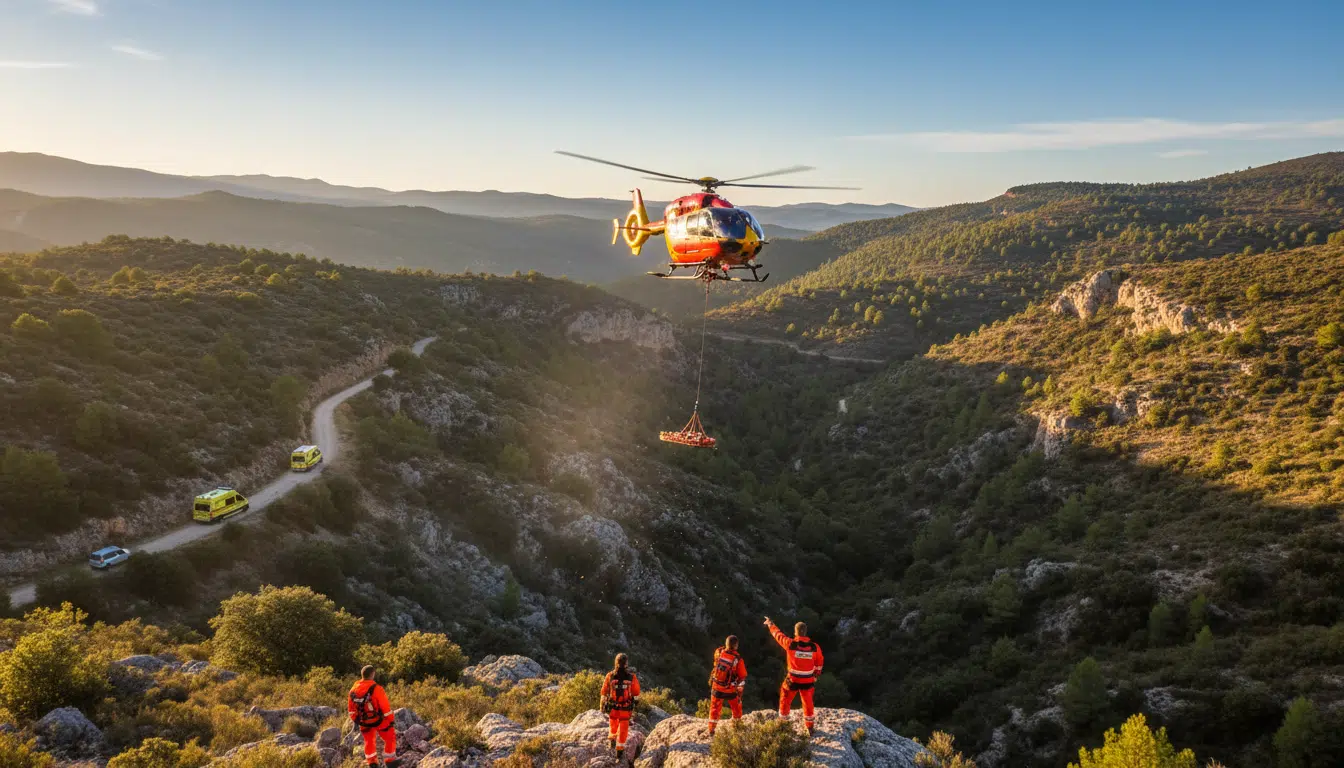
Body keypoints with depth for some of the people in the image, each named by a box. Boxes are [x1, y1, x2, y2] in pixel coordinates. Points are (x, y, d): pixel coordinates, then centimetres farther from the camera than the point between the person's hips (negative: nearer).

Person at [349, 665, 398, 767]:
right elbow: (385, 707, -20)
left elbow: (352, 708, 6)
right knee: (390, 738, 15)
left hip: (364, 722, 5)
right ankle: (389, 760, 20)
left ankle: (372, 762, 33)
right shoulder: (376, 689, -25)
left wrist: (355, 719, 21)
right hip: (379, 720, -5)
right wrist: (391, 719, -6)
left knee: (369, 741, 26)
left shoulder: (354, 689, -7)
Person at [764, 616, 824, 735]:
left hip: (793, 680, -2)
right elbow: (819, 662, 7)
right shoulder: (815, 647, -10)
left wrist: (770, 624, 17)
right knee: (808, 703, 19)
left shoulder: (790, 644, -19)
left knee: (785, 701, 19)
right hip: (808, 681, 2)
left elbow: (778, 634, -1)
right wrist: (816, 674, 25)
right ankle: (810, 727, 27)